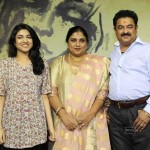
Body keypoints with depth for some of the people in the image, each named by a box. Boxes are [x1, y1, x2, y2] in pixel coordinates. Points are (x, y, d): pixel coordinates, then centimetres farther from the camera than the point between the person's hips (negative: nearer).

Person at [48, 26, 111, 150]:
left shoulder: (99, 63, 5)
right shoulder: (57, 63, 8)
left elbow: (103, 91, 0)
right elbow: (52, 92, 2)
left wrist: (90, 114, -11)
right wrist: (63, 114, -11)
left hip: (92, 122, 0)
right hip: (65, 122, 1)